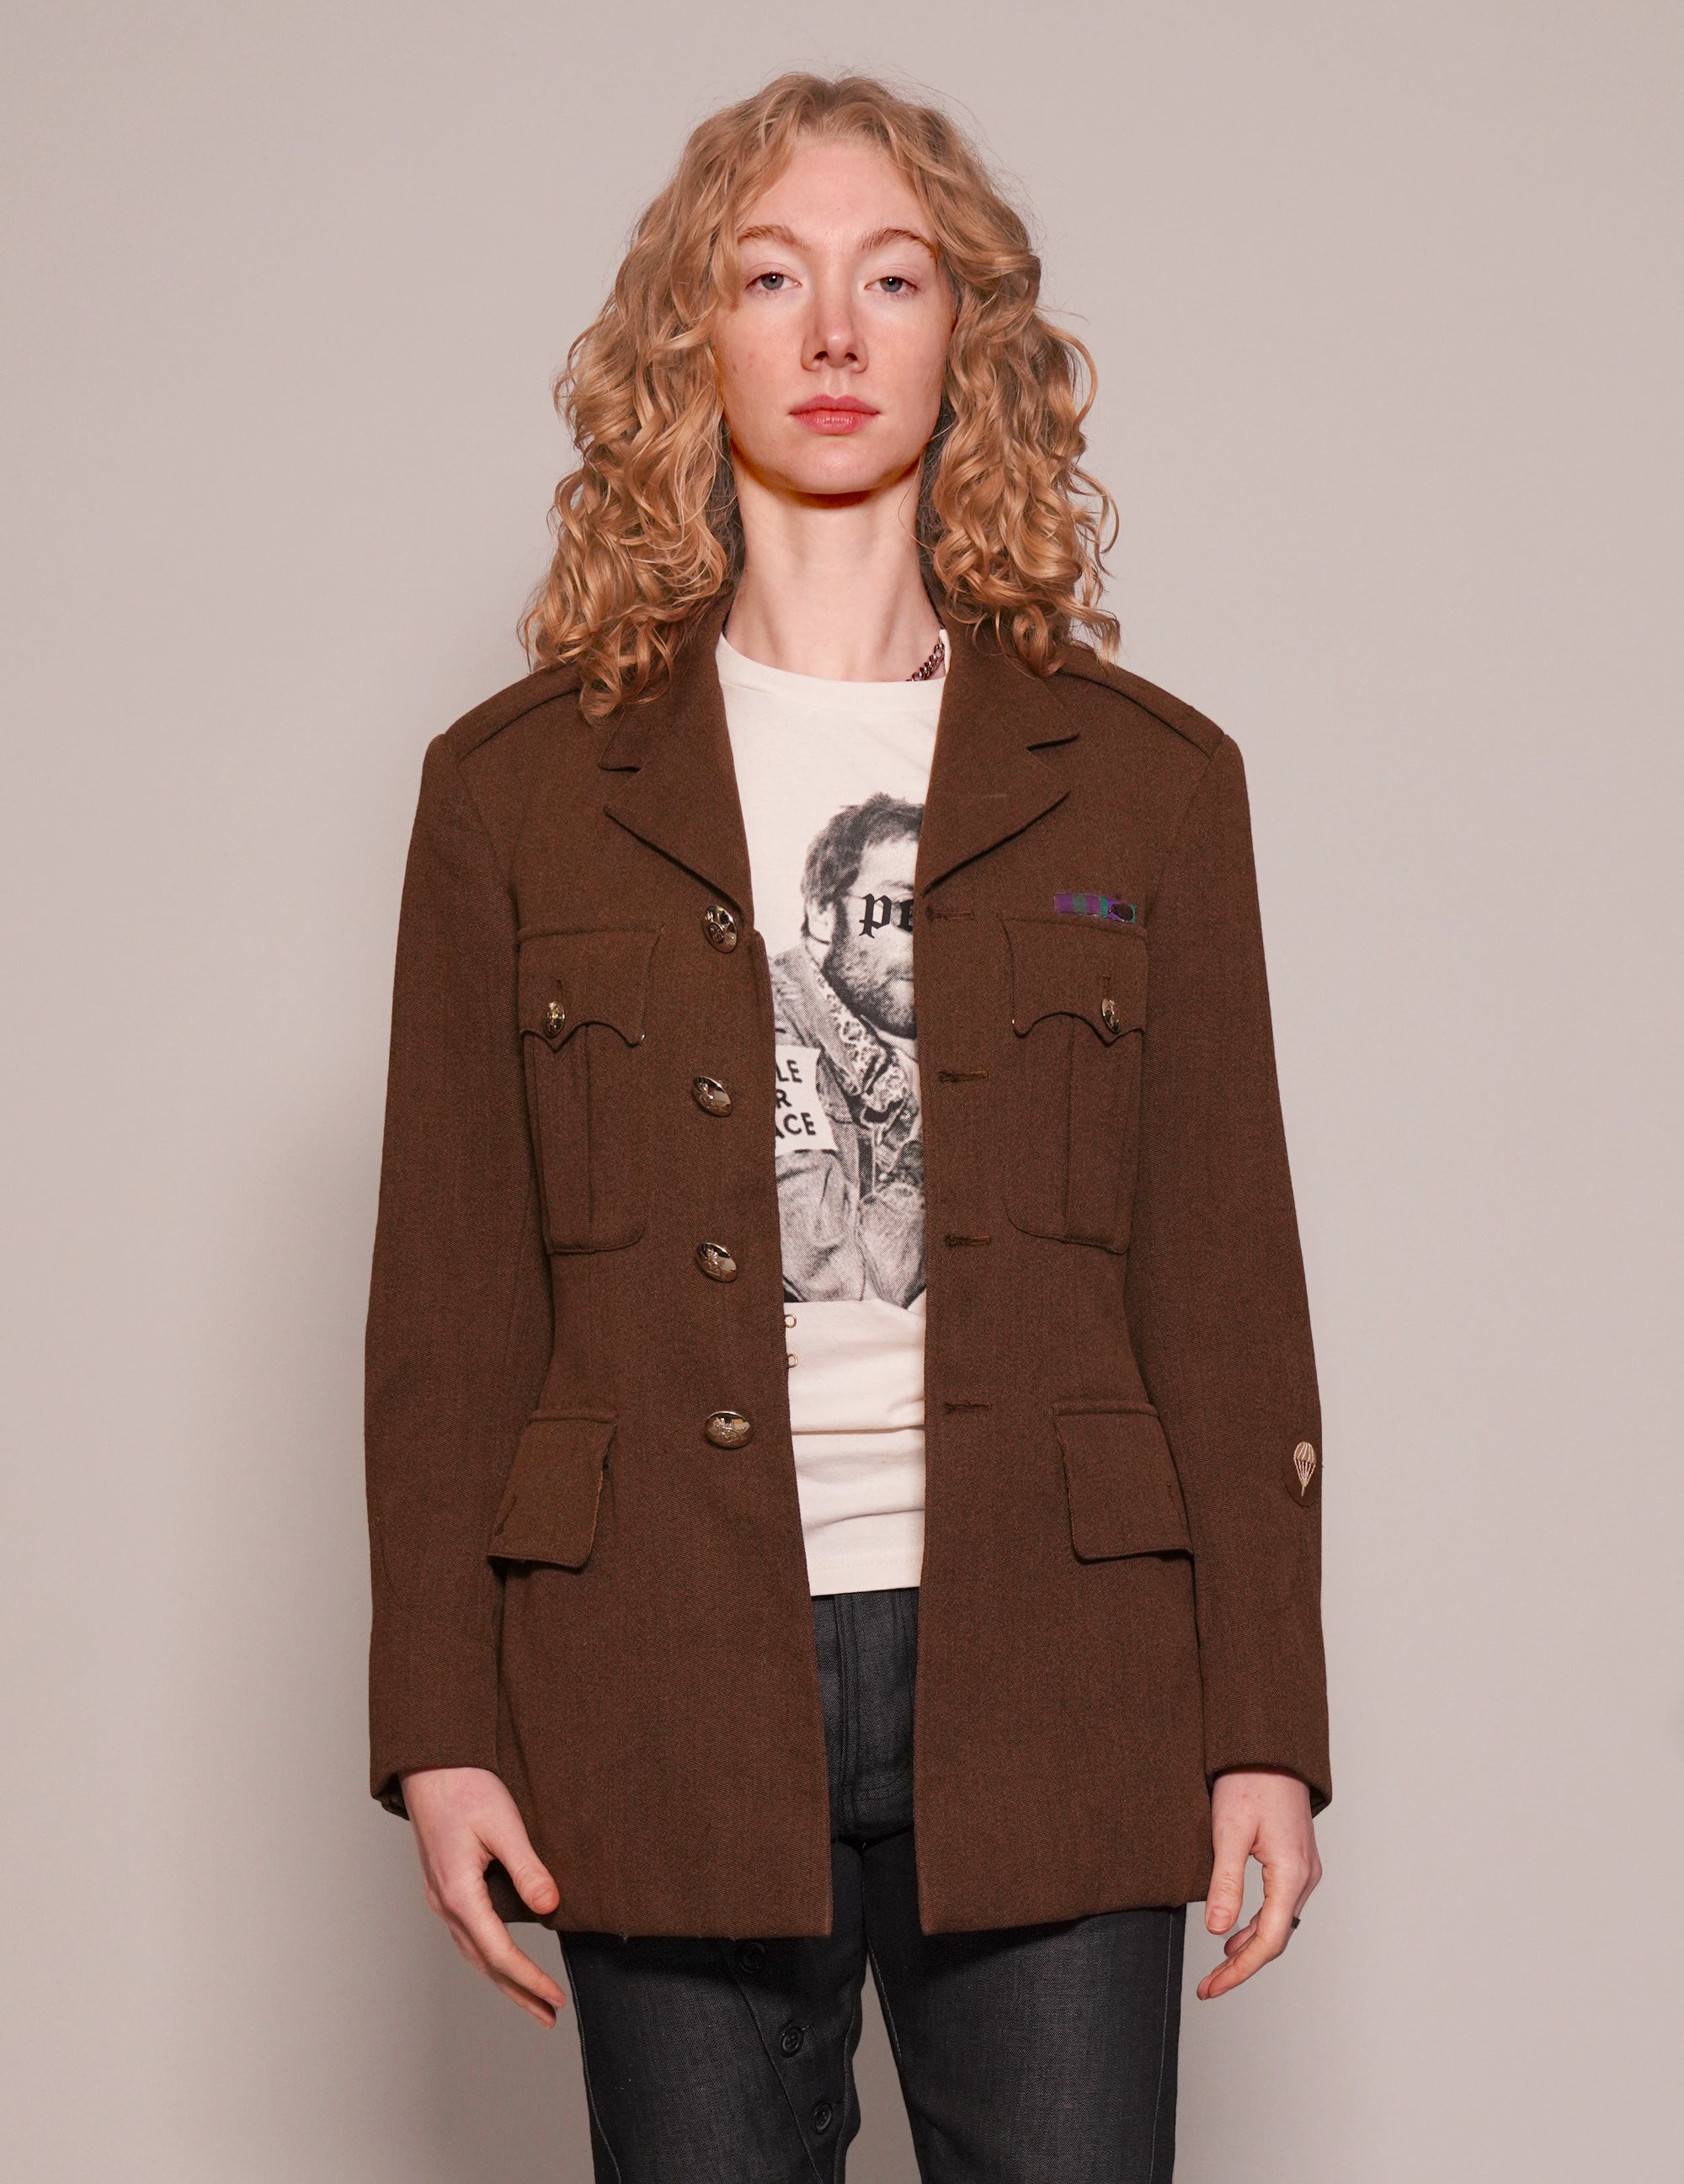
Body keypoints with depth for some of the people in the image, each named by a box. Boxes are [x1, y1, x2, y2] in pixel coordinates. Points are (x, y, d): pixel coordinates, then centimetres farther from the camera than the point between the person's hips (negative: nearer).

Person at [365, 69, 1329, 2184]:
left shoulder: (1147, 779, 8)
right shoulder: (521, 784, 7)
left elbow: (1225, 1279, 6)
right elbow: (446, 1295, 5)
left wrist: (1263, 1725, 1)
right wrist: (441, 1728, 0)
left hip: (1049, 1691, 0)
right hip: (666, 1689, 0)